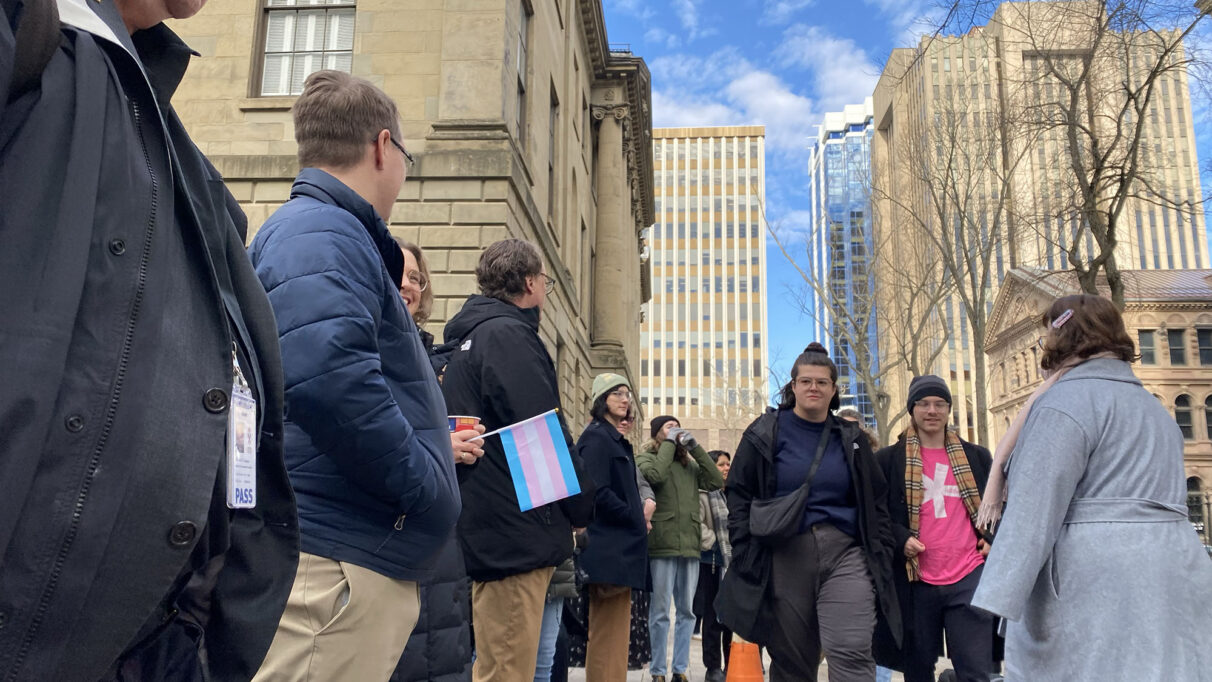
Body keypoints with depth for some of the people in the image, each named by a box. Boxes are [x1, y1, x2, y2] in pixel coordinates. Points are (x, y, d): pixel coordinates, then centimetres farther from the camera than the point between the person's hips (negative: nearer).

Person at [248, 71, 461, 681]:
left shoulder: (319, 230, 22)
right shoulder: (322, 235, -12)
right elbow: (326, 372, -30)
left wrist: (433, 435, 33)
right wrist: (425, 487, -19)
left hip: (361, 563, 11)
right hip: (335, 561, -11)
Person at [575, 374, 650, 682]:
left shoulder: (616, 439, 19)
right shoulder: (597, 437, -10)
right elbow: (597, 493, -21)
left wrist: (638, 514, 3)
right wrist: (637, 519, -10)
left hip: (619, 547, 10)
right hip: (609, 549, -10)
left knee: (612, 636, 12)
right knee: (608, 639, -7)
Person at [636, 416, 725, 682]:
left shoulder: (689, 464, 17)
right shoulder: (645, 457, 4)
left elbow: (716, 482, 4)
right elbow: (654, 475, -18)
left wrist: (695, 447, 2)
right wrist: (669, 443, -6)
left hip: (690, 546, 5)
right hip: (662, 545, -5)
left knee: (686, 612, 9)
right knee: (660, 612, 0)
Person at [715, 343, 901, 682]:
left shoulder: (851, 439, 13)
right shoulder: (765, 434, 5)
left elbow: (875, 503, 16)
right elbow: (738, 494, 5)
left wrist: (881, 558, 8)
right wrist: (746, 554, -4)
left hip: (844, 555, 1)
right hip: (784, 557, -1)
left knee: (852, 654, -14)